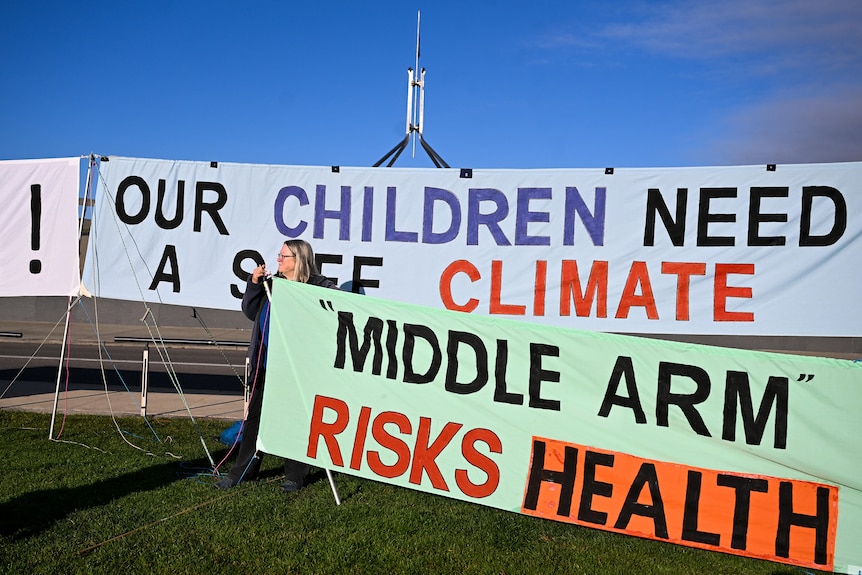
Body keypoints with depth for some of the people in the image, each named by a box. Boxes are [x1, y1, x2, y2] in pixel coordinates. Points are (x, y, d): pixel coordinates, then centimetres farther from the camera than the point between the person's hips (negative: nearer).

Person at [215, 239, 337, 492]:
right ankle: (243, 469, 21)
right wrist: (254, 284, 0)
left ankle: (295, 474, 19)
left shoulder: (317, 286, -7)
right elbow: (250, 311, 12)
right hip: (267, 364, 5)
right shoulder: (272, 282, 9)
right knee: (255, 414, 9)